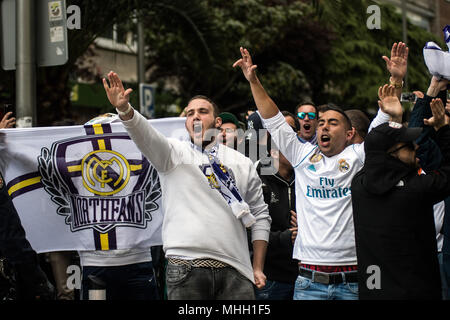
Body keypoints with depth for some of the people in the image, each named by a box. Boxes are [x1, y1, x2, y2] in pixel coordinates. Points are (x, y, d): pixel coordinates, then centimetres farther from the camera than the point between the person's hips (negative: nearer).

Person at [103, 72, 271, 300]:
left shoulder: (242, 163, 16)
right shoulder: (174, 153, 10)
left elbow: (260, 216, 17)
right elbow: (146, 136, -11)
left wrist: (258, 268, 10)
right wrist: (124, 109, -31)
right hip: (187, 269, -2)